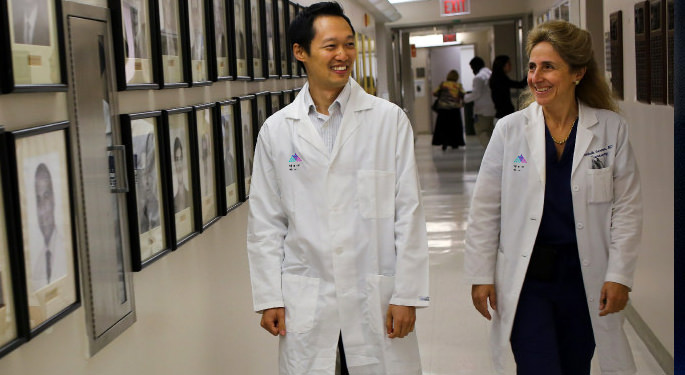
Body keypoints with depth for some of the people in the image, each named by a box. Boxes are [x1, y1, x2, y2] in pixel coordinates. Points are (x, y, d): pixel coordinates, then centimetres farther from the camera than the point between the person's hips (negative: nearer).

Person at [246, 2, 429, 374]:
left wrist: (407, 295, -4)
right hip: (305, 303, 1)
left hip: (377, 296, -1)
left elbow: (409, 212, -1)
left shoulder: (389, 119, -1)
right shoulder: (276, 130, 3)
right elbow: (265, 223, 6)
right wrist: (269, 298, 3)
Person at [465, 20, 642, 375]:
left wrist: (619, 275, -3)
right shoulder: (510, 129, -3)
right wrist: (481, 275, -1)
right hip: (525, 279, -1)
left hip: (585, 278, 1)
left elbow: (627, 207, 2)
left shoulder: (611, 129, -2)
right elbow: (485, 209, 1)